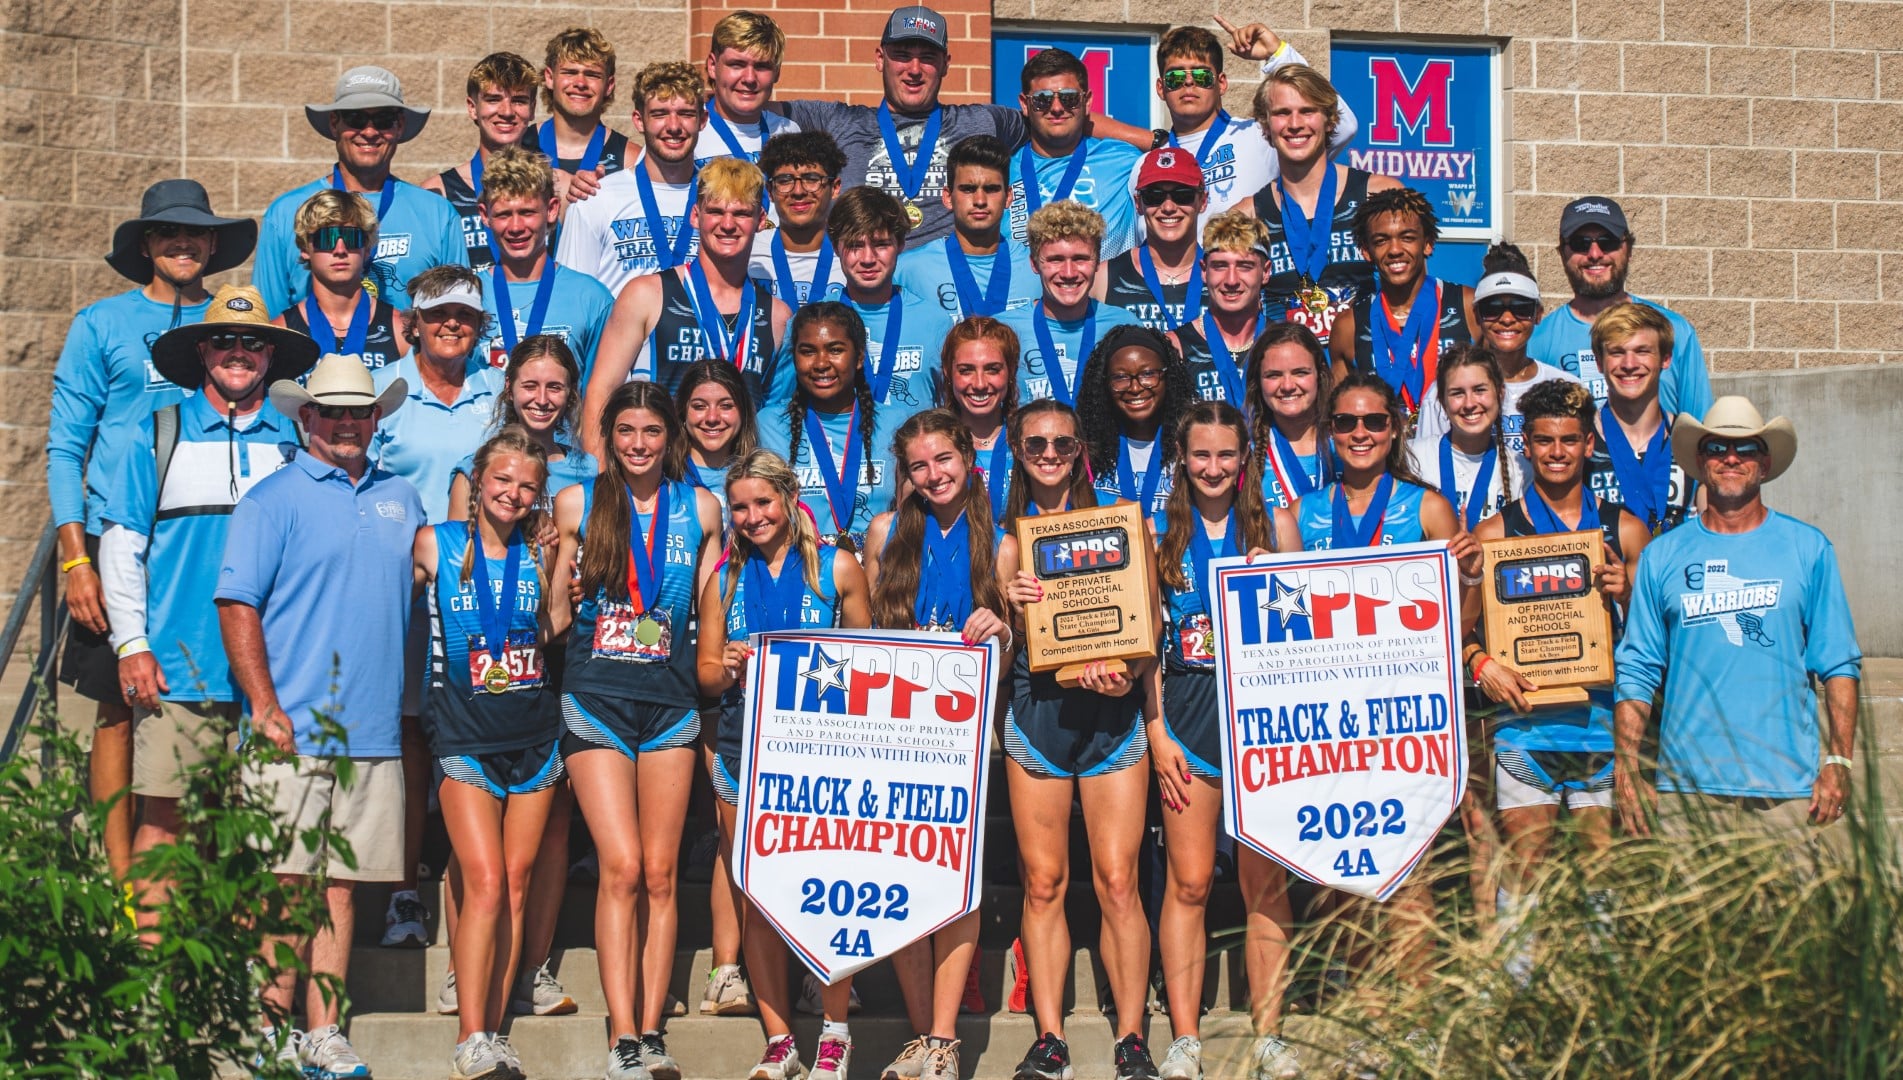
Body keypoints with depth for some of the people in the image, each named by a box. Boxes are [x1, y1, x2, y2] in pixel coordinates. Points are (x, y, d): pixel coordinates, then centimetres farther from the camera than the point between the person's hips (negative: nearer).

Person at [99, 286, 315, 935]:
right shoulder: (159, 435, 9)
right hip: (178, 665, -1)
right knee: (163, 815, -3)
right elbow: (122, 543, 8)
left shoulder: (296, 441, 11)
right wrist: (131, 642, -1)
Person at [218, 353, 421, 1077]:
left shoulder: (400, 498, 16)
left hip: (374, 733, 5)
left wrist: (406, 701, 16)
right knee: (287, 880, -5)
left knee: (343, 882, 5)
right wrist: (266, 710, -13)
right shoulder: (273, 499, 0)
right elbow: (237, 605, -6)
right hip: (294, 733, -4)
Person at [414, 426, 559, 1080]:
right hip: (465, 737, -3)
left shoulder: (539, 556, 8)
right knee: (484, 882, -14)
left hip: (534, 736, 3)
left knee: (516, 885, 3)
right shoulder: (435, 545, 1)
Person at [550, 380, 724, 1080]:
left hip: (670, 700, 2)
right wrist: (564, 593, -9)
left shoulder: (700, 509, 8)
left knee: (660, 872, 2)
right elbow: (556, 614, 11)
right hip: (595, 699, -2)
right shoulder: (578, 504, 5)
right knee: (621, 867, -11)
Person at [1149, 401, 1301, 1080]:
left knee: (1266, 883, 1)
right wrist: (1157, 731, -1)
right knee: (1188, 882, -2)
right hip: (1188, 712, 0)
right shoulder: (1159, 532, 8)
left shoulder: (1275, 525, 8)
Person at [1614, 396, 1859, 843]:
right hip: (1687, 785, 0)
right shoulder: (1662, 555, 8)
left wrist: (1838, 761, -4)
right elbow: (1636, 670, 6)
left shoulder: (1808, 549, 7)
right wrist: (1625, 768, -2)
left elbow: (1839, 664, 5)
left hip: (1789, 788, 0)